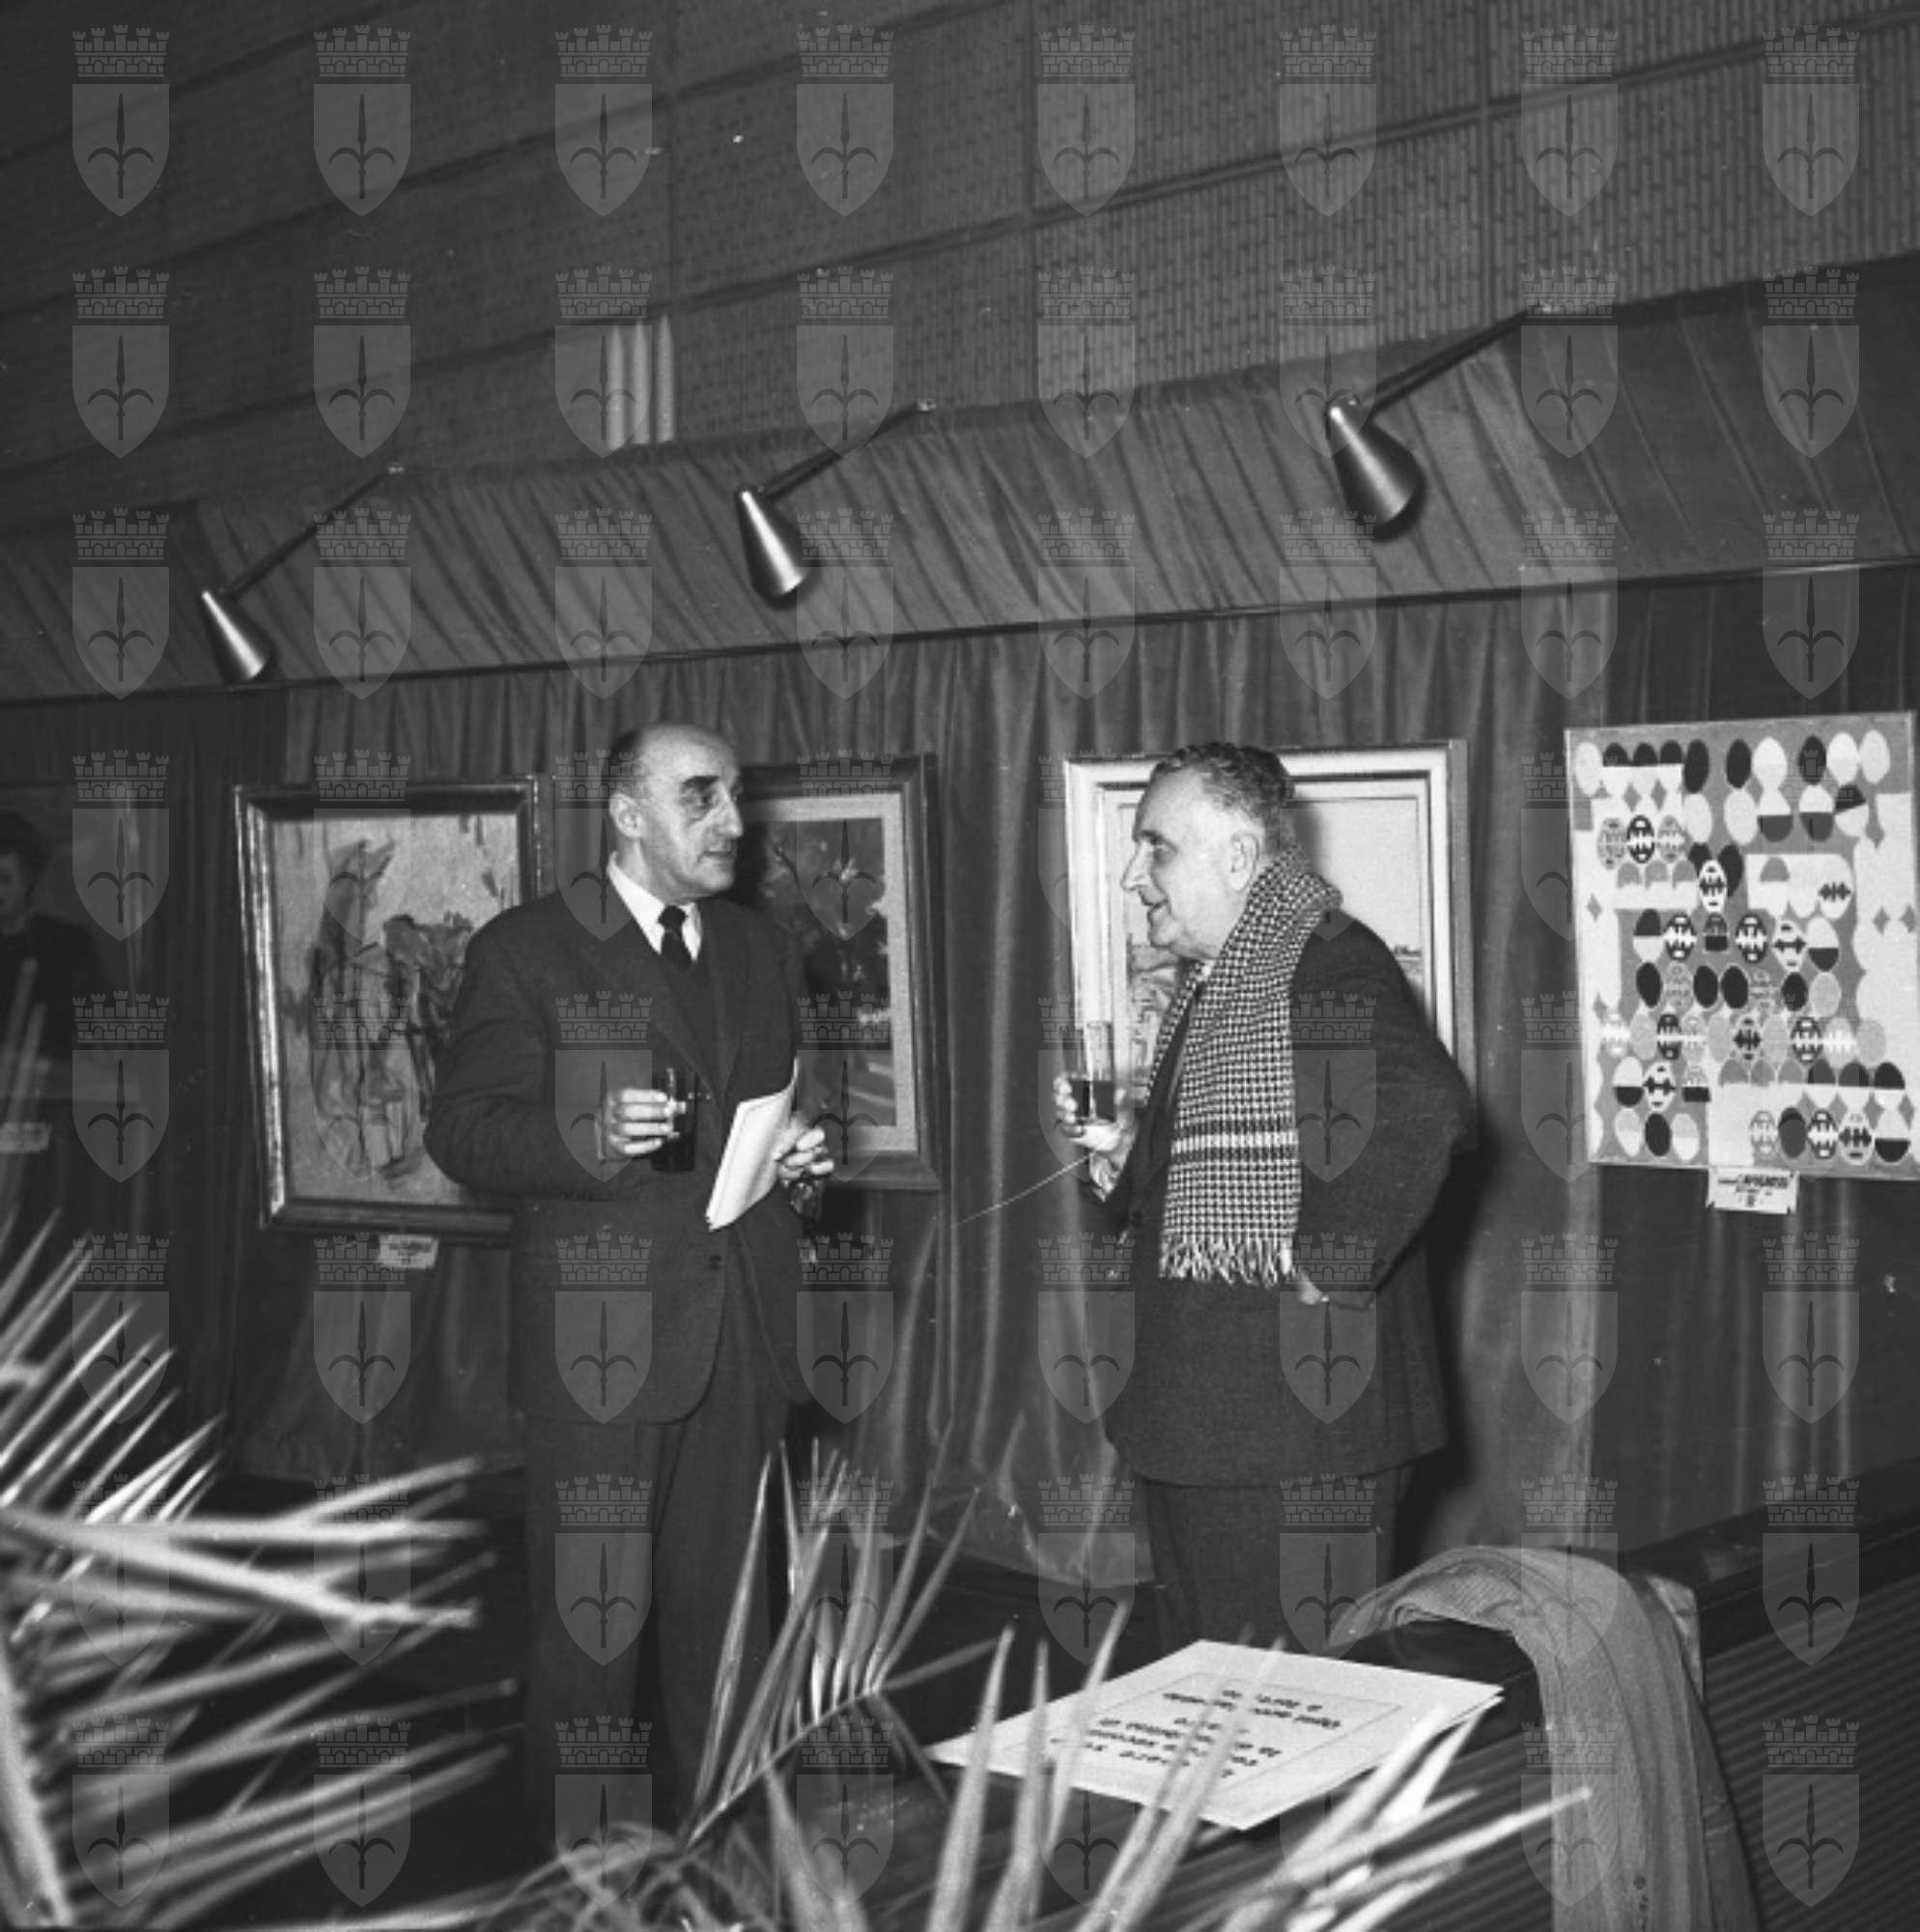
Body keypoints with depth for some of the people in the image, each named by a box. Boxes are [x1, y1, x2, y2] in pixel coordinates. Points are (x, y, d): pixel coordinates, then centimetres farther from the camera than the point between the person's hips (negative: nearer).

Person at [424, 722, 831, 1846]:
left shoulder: (756, 946, 15)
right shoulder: (526, 950, -3)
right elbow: (465, 1133, -8)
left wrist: (798, 1156, 3)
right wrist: (588, 1138, -25)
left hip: (742, 1332, 5)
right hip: (602, 1339, -5)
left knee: (727, 1622, 13)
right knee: (592, 1634, -1)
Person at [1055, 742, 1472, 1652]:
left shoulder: (1328, 963, -15)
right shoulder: (1209, 987, 17)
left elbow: (1422, 1110, -32)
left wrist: (1324, 1268, -27)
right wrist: (1122, 1153, 8)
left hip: (1296, 1431, -10)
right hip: (1196, 1424, 10)